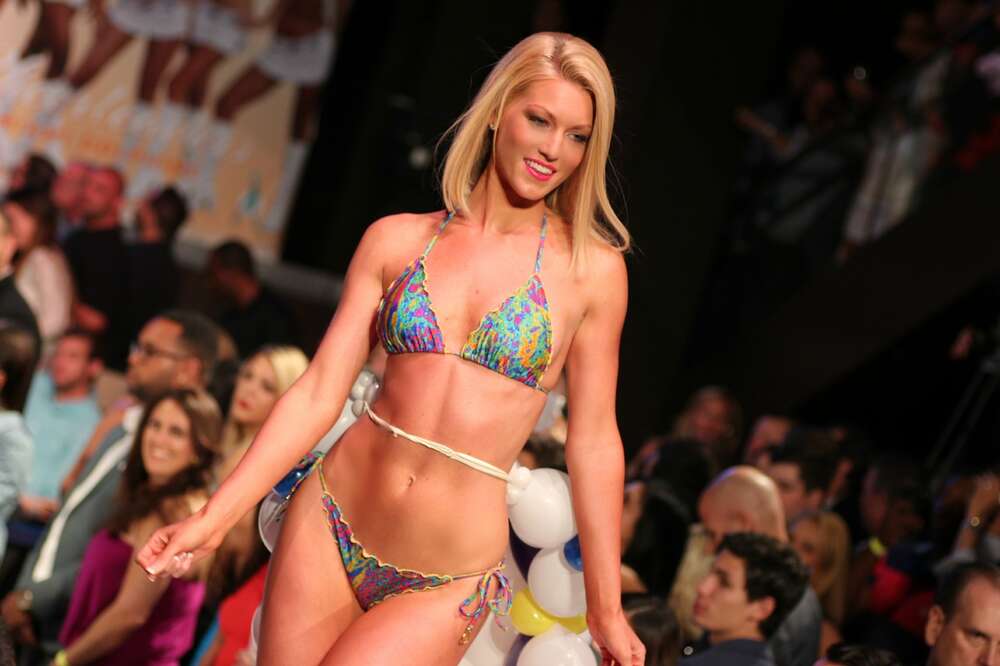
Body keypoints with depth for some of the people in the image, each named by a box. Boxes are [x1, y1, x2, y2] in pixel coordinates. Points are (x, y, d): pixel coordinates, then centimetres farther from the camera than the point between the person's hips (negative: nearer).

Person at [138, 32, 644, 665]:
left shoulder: (591, 269, -2)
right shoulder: (396, 241, 3)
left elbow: (593, 440, 3)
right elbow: (320, 393, 3)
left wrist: (606, 608, 7)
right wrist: (214, 518, -5)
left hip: (447, 586, -2)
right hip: (328, 527, 2)